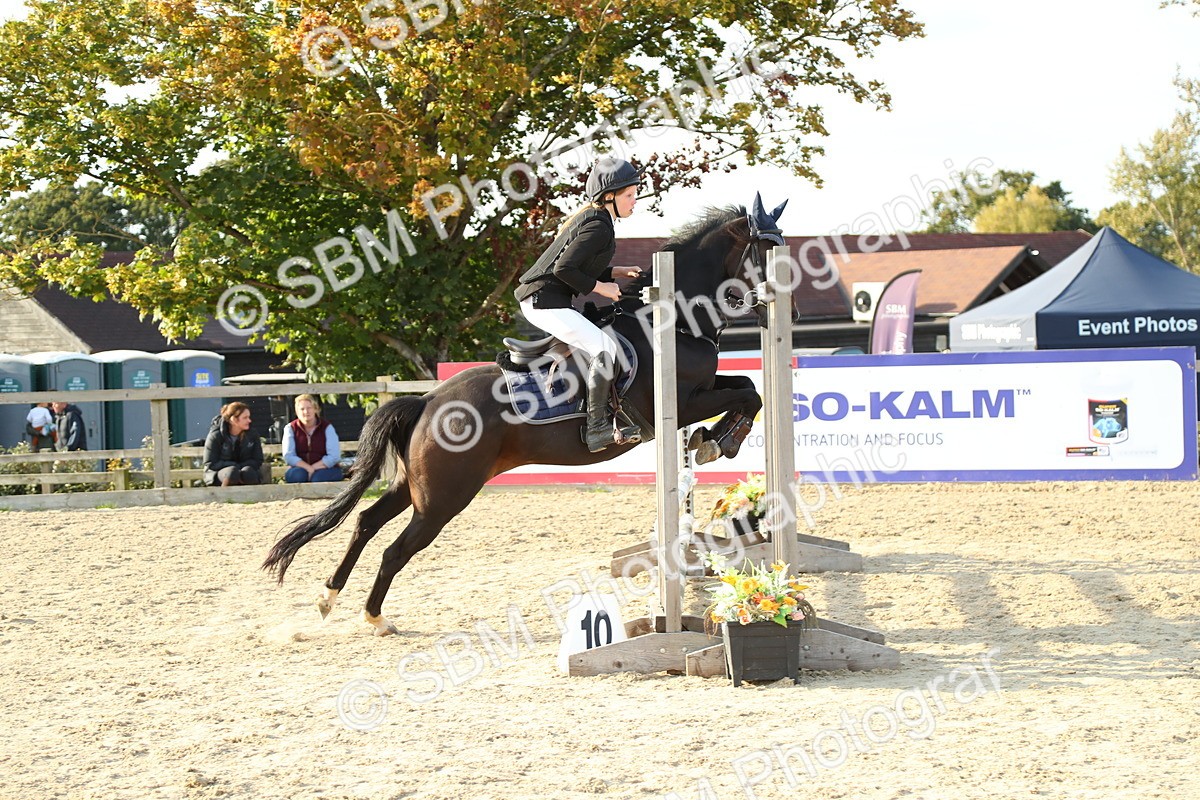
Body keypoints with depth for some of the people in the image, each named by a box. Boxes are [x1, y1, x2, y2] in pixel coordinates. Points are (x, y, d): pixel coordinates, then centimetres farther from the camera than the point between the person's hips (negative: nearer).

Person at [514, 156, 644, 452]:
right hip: (545, 300, -11)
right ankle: (596, 427, -20)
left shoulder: (588, 217, 15)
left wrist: (615, 272, 13)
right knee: (606, 348, -21)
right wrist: (600, 287, -13)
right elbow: (564, 268, -23)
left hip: (542, 299, 11)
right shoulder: (599, 226, -16)